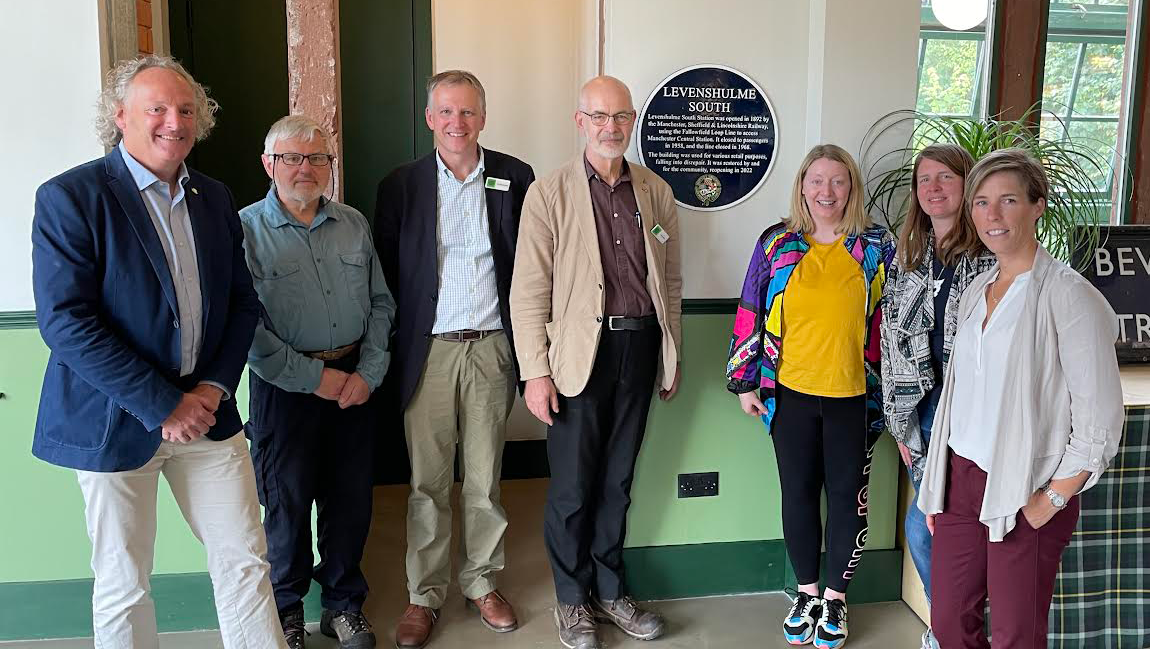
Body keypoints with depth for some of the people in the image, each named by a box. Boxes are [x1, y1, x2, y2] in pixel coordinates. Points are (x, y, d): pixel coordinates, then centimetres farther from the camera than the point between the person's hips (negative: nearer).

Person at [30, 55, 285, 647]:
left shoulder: (215, 199, 8)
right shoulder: (69, 197, -10)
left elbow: (242, 303, 10)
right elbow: (65, 321, -17)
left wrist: (214, 386, -6)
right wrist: (162, 406, -19)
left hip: (205, 410, 5)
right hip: (116, 420, -4)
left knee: (245, 560, 9)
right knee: (123, 582, 10)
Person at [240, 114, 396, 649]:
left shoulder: (354, 224, 8)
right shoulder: (245, 229, -5)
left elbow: (380, 303, 9)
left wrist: (369, 373, -4)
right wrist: (314, 377, -12)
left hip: (355, 381, 4)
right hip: (285, 385, -3)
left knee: (351, 500, 10)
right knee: (287, 503, 8)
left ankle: (343, 605, 29)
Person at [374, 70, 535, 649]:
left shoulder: (515, 178, 4)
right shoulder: (401, 185, 3)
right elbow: (386, 273, 4)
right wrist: (389, 351, 0)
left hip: (492, 346, 1)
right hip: (428, 350, 0)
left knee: (484, 478, 11)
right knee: (427, 482, 7)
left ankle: (481, 583, 27)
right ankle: (424, 595, 21)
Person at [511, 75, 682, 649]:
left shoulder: (656, 193, 8)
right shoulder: (549, 194, -4)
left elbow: (670, 281, 14)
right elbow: (529, 292, -7)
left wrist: (672, 357, 13)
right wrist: (536, 372, -11)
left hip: (640, 348, 4)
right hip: (581, 351, -3)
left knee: (618, 479, 15)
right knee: (573, 485, 5)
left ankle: (610, 590, 31)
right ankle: (572, 597, 25)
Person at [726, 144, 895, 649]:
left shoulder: (877, 247, 1)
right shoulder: (777, 245, 2)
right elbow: (751, 315, 4)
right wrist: (745, 381, 3)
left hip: (854, 396, -1)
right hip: (791, 393, 1)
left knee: (847, 495, 7)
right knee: (797, 493, 10)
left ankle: (836, 598, 25)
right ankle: (807, 593, 28)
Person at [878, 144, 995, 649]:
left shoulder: (993, 257, -5)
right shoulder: (907, 259, 11)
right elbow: (894, 343, 11)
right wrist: (901, 424, 7)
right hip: (923, 412, 5)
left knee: (922, 526, -7)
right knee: (934, 525, 7)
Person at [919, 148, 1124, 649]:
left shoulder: (1068, 296, -13)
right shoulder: (977, 289, 8)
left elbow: (1100, 421, -13)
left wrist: (1050, 502, -12)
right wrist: (936, 485, 12)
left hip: (1024, 494, -6)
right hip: (961, 479, 6)